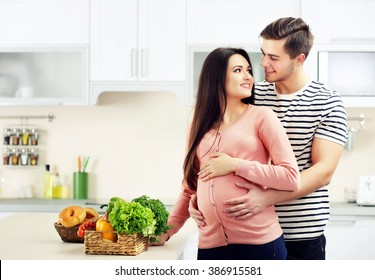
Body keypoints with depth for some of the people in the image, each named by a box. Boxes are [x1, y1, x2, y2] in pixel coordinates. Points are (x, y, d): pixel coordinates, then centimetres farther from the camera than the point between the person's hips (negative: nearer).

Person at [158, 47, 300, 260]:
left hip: (259, 242, -3)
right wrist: (167, 230, 13)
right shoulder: (201, 126, 13)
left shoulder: (261, 116, 0)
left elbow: (291, 177, -6)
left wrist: (235, 165, -9)